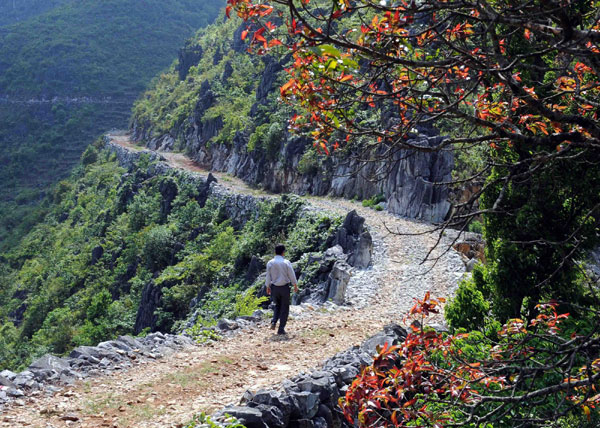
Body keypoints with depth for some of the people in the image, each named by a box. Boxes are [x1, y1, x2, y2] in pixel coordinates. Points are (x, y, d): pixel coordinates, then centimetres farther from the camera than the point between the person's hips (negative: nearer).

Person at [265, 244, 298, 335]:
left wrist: (268, 287, 13)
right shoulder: (286, 262, -10)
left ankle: (274, 322, 1)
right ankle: (281, 329, 5)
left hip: (274, 287, 3)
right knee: (284, 308, 8)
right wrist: (295, 285, 10)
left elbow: (268, 276, 1)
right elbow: (292, 275, -4)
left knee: (277, 305, 23)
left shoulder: (270, 263, -3)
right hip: (284, 287, -3)